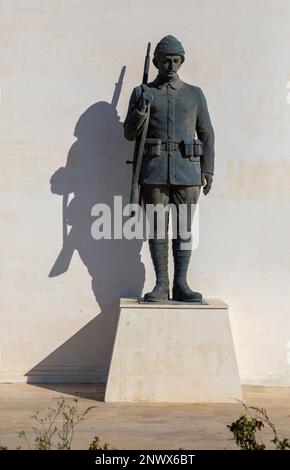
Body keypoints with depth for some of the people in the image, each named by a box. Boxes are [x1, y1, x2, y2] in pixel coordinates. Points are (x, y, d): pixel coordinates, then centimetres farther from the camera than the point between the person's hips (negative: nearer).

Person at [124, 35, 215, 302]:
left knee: (184, 227, 1)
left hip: (187, 170, 1)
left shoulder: (195, 94, 12)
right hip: (154, 170, 0)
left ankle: (181, 285, 7)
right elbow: (129, 133, 7)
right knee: (157, 226, 0)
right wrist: (141, 109, -11)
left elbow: (207, 134, 11)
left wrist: (208, 171, 3)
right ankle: (161, 285, 6)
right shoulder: (142, 93, 10)